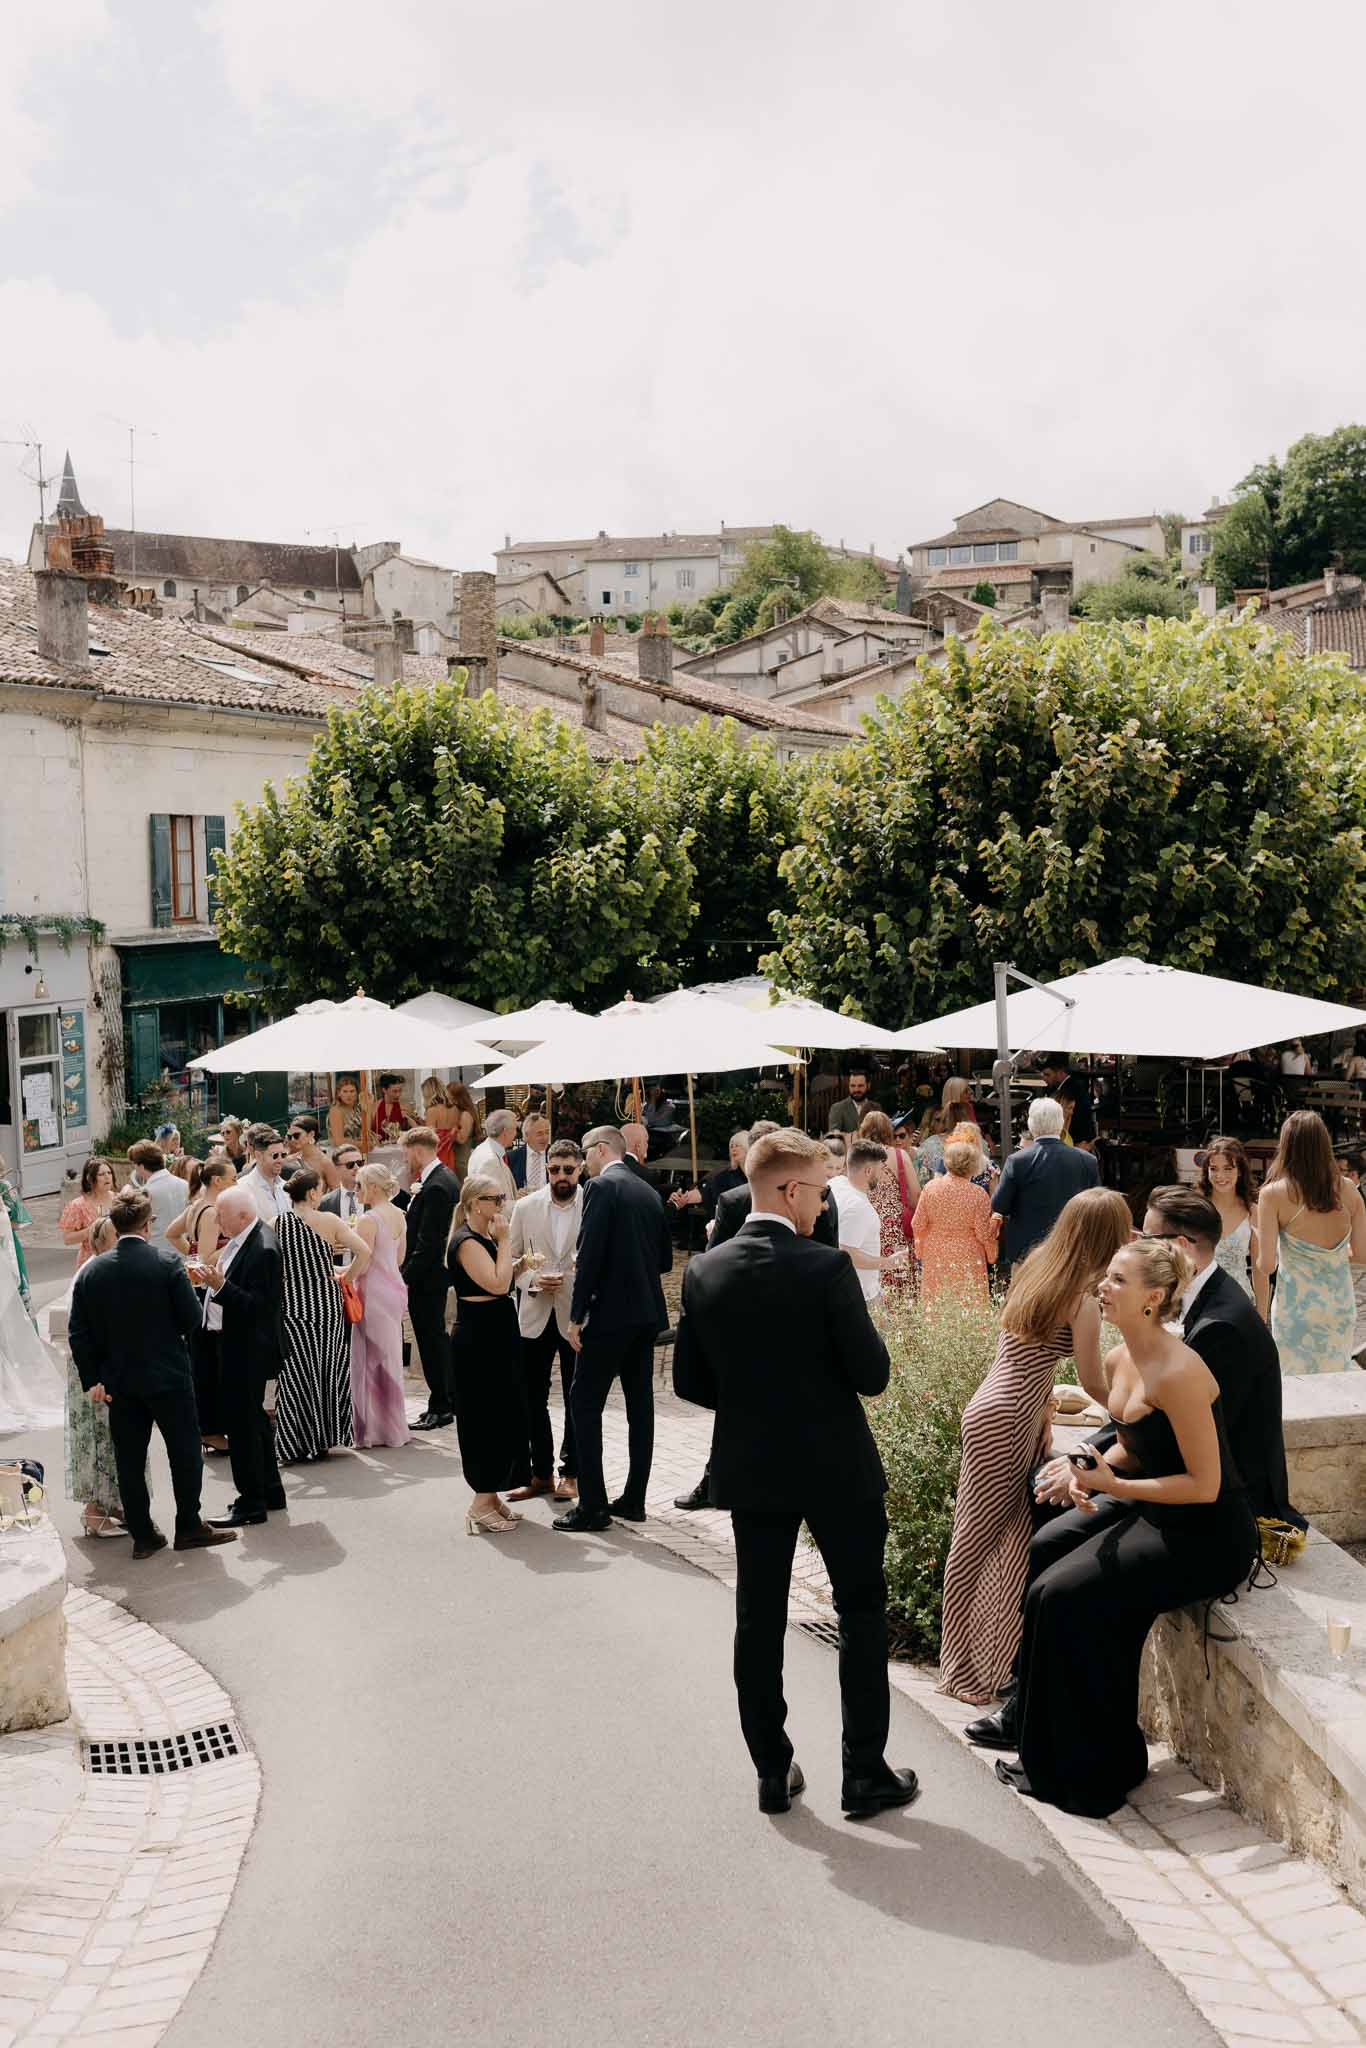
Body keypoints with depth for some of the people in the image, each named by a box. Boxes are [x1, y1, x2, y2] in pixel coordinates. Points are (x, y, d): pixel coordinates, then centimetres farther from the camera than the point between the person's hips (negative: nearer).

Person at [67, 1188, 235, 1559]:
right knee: (185, 1452, 9)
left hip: (119, 1382, 4)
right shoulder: (167, 1264, -13)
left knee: (129, 1459, 10)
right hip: (168, 1376, -3)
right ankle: (189, 1527, 14)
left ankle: (143, 1535, 15)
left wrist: (92, 1379, 4)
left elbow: (78, 1333, -1)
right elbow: (191, 1319, -11)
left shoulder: (91, 1271, -2)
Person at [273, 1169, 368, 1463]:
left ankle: (298, 1445, 6)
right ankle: (324, 1437, 18)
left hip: (292, 1308, 1)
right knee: (328, 1371, 12)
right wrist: (346, 1276, 2)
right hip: (327, 1306, -1)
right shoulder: (329, 1221, -6)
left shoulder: (276, 1225, -2)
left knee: (297, 1373, 5)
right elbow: (364, 1251, -14)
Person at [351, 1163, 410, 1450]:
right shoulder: (398, 1215, 8)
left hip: (374, 1292, -8)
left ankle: (374, 1431, 8)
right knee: (390, 1359, 16)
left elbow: (362, 1265, -19)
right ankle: (393, 1427, 24)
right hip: (395, 1287, 8)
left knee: (372, 1360, 2)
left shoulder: (369, 1220, -17)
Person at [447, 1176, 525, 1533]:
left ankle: (491, 1497, 22)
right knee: (485, 1417, -5)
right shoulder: (467, 1242, -15)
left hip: (497, 1337, 10)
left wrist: (512, 1252, 3)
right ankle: (481, 1506, 3)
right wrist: (504, 1240, -17)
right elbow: (497, 1283, -24)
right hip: (478, 1340, -10)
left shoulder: (486, 1239, 14)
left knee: (504, 1417, 13)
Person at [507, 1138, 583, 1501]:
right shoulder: (526, 1208, 4)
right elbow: (511, 1258, 8)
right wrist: (533, 1279, -10)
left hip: (577, 1315, -2)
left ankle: (571, 1472, 21)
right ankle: (540, 1472, 21)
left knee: (576, 1399, 8)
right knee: (532, 1396, 8)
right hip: (535, 1314, 3)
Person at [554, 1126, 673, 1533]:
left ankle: (592, 1505, -4)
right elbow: (665, 1258, 16)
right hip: (648, 1313, 8)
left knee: (586, 1404, -2)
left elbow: (589, 1255, -17)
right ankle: (634, 1499, 17)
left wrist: (577, 1316, -13)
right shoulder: (649, 1193, 13)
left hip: (610, 1313, -8)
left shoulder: (602, 1187, -10)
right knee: (640, 1404, 11)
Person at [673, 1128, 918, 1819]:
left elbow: (689, 1381, 2)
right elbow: (872, 1373, -15)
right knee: (862, 1611, 11)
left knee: (759, 1620, 13)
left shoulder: (704, 1273, -5)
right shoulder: (826, 1268, -18)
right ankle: (865, 1771, 15)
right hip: (837, 1468, -4)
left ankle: (772, 1772, 20)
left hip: (750, 1470, 4)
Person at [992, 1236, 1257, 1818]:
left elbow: (1204, 1484, -23)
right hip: (1146, 1508, 9)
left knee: (1063, 1595, -15)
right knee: (1040, 1553, 8)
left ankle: (1095, 1770, 3)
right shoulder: (1118, 1361, 2)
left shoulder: (1177, 1373, -26)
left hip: (1205, 1537, -9)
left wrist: (1114, 1486, -22)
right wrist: (1092, 1475, -5)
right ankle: (1031, 1716, 23)